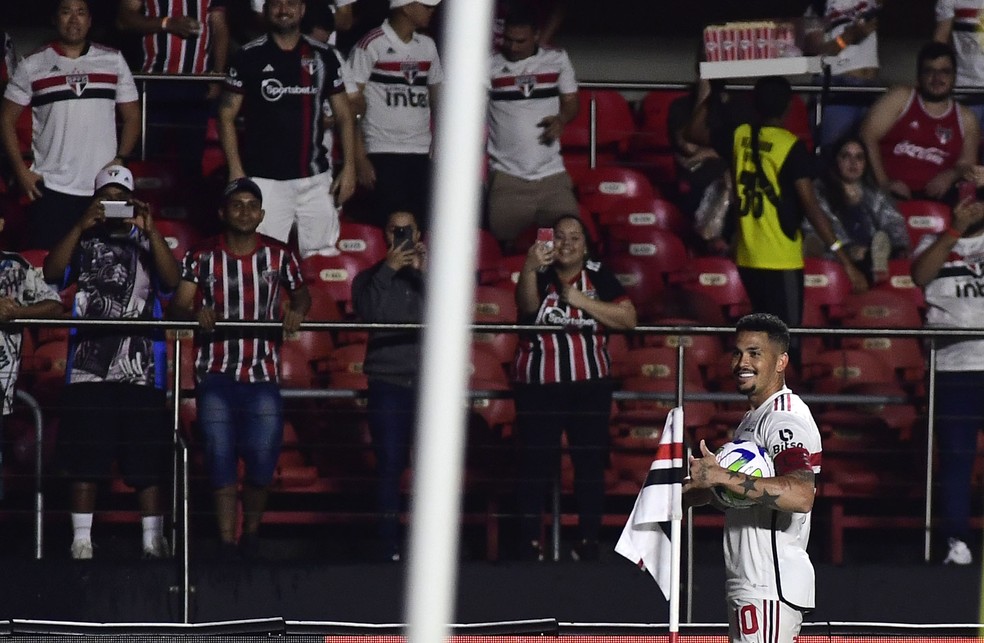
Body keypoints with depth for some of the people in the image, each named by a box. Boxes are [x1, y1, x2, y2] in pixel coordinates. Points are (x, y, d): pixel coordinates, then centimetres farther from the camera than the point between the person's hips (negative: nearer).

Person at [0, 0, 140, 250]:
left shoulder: (114, 61, 9)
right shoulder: (32, 66, 4)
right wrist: (21, 171, -4)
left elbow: (132, 117, 12)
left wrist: (121, 159, -4)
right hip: (51, 188, -1)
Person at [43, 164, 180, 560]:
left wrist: (150, 230, -13)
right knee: (84, 462, -1)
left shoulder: (147, 243, 13)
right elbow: (52, 273, -3)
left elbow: (172, 280, -4)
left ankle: (153, 542, -1)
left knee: (146, 463, -3)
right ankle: (81, 542, 1)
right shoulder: (84, 243, 13)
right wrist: (82, 227, -11)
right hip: (89, 366, 0)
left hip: (140, 368, 0)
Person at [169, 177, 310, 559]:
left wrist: (297, 310, -4)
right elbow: (178, 304, -1)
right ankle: (226, 542, -2)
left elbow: (301, 293, 19)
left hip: (263, 374, 1)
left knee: (263, 458, -5)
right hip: (216, 373, -1)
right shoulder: (202, 257, 4)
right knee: (220, 457, -7)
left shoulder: (279, 256, 8)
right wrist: (195, 314, -24)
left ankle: (252, 531, 20)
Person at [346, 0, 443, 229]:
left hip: (421, 153, 5)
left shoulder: (427, 45, 13)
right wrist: (360, 158, -11)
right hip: (384, 153, -5)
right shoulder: (371, 45, -5)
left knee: (420, 228, 0)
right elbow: (352, 105, -6)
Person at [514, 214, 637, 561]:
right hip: (538, 385, -1)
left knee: (590, 461, 0)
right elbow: (527, 306, -19)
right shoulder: (538, 275, 2)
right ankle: (531, 539, -2)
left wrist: (582, 301, -13)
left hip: (589, 384, 1)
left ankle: (589, 539, 5)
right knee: (535, 463, -5)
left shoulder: (599, 277, 5)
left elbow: (628, 318, -4)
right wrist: (529, 269, -37)